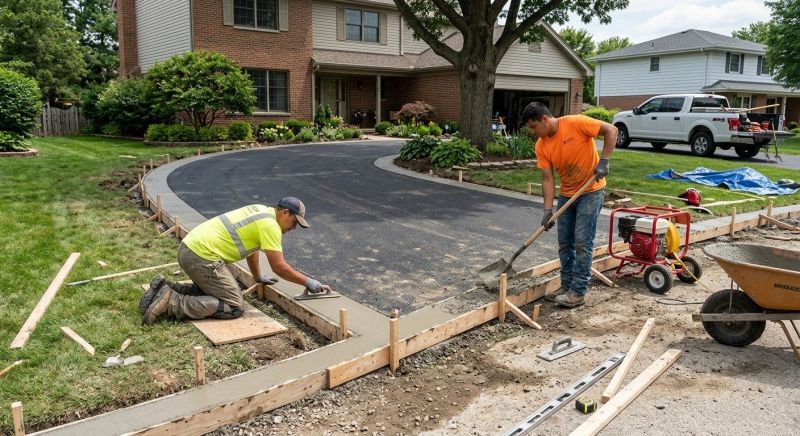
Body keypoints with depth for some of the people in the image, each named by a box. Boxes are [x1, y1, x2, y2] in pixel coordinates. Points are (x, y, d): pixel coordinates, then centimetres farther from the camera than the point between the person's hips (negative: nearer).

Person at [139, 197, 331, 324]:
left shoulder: (260, 210, 17)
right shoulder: (270, 225, -12)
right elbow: (279, 267, -13)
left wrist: (258, 277, 35)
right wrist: (308, 282, -4)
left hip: (189, 248, 10)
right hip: (202, 256, -10)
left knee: (210, 290, 27)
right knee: (233, 307, -8)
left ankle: (166, 289, 13)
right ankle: (170, 302, -12)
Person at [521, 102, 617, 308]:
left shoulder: (576, 123, -19)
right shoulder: (541, 146, -3)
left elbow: (611, 130, -15)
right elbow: (547, 179, -6)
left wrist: (604, 161, -23)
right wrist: (548, 210, -15)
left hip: (590, 192, -6)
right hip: (566, 194, 6)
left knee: (582, 242, -6)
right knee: (565, 243, 9)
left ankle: (578, 292, 2)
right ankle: (566, 286, 21)